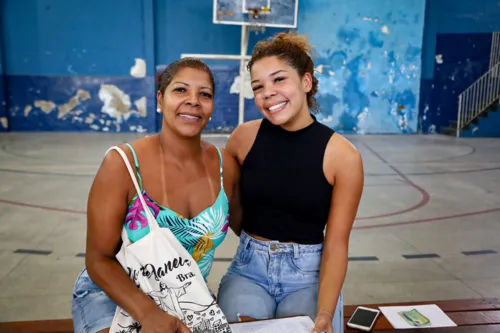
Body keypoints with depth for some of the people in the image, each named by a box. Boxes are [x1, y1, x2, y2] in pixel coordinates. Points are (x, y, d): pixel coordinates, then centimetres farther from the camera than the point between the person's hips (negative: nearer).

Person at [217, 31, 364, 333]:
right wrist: (257, 243, 7)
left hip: (308, 274, -1)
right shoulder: (244, 137, -6)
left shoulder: (344, 156, -12)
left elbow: (336, 245, -10)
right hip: (248, 269, 1)